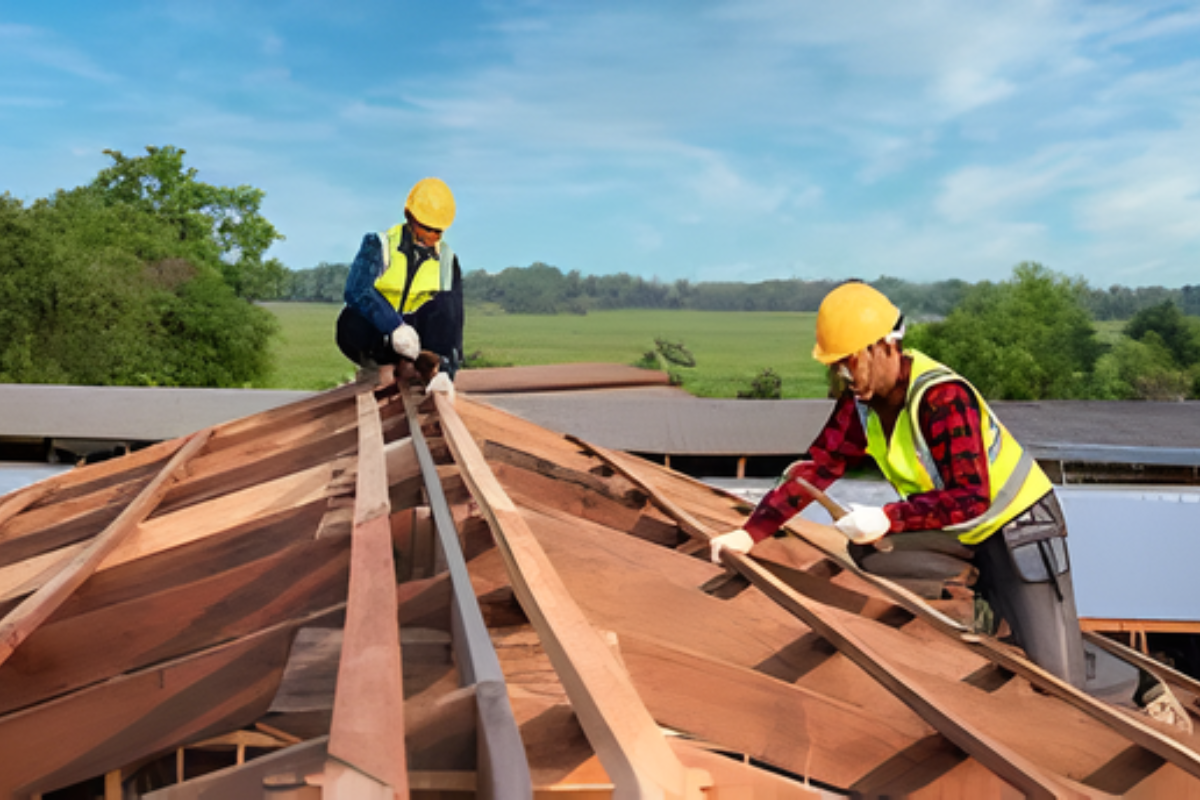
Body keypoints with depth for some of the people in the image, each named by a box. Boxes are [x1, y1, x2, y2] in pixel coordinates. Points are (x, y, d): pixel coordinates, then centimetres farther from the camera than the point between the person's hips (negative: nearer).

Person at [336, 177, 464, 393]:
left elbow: (452, 318, -9)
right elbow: (356, 290, -28)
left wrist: (450, 366, -27)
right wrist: (395, 327, -44)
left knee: (445, 302, -24)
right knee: (351, 321, -36)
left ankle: (439, 370, -29)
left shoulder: (446, 258, -1)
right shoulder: (380, 245, -9)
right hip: (373, 336, -2)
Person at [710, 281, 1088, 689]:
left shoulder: (944, 398, -30)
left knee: (1055, 674, -7)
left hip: (1018, 525, -7)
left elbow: (970, 498, -32)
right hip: (953, 535, 8)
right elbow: (818, 465, -6)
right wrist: (751, 532, -14)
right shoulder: (861, 397, -6)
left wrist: (888, 519, -38)